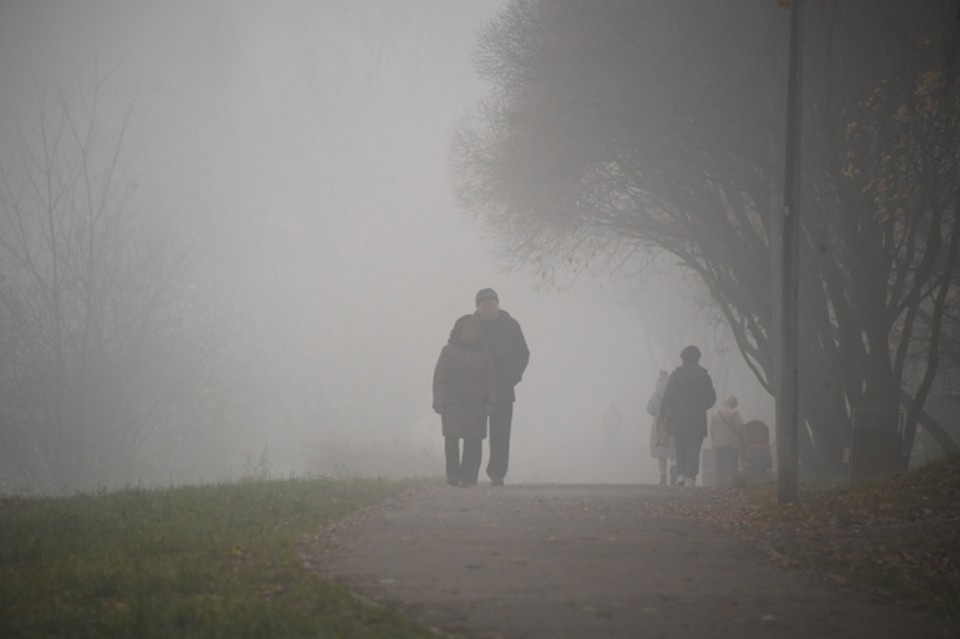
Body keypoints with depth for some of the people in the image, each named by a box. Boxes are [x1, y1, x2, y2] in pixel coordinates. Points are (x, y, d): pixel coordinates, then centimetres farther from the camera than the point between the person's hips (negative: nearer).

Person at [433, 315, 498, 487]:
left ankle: (468, 476, 6)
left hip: (476, 406, 2)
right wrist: (439, 403, -5)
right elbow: (440, 379, 1)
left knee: (474, 442, 1)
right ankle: (453, 474, -2)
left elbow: (491, 380, 8)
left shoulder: (484, 352, 6)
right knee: (451, 440, -7)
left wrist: (490, 402, 0)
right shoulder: (449, 351, 1)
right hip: (453, 405, -2)